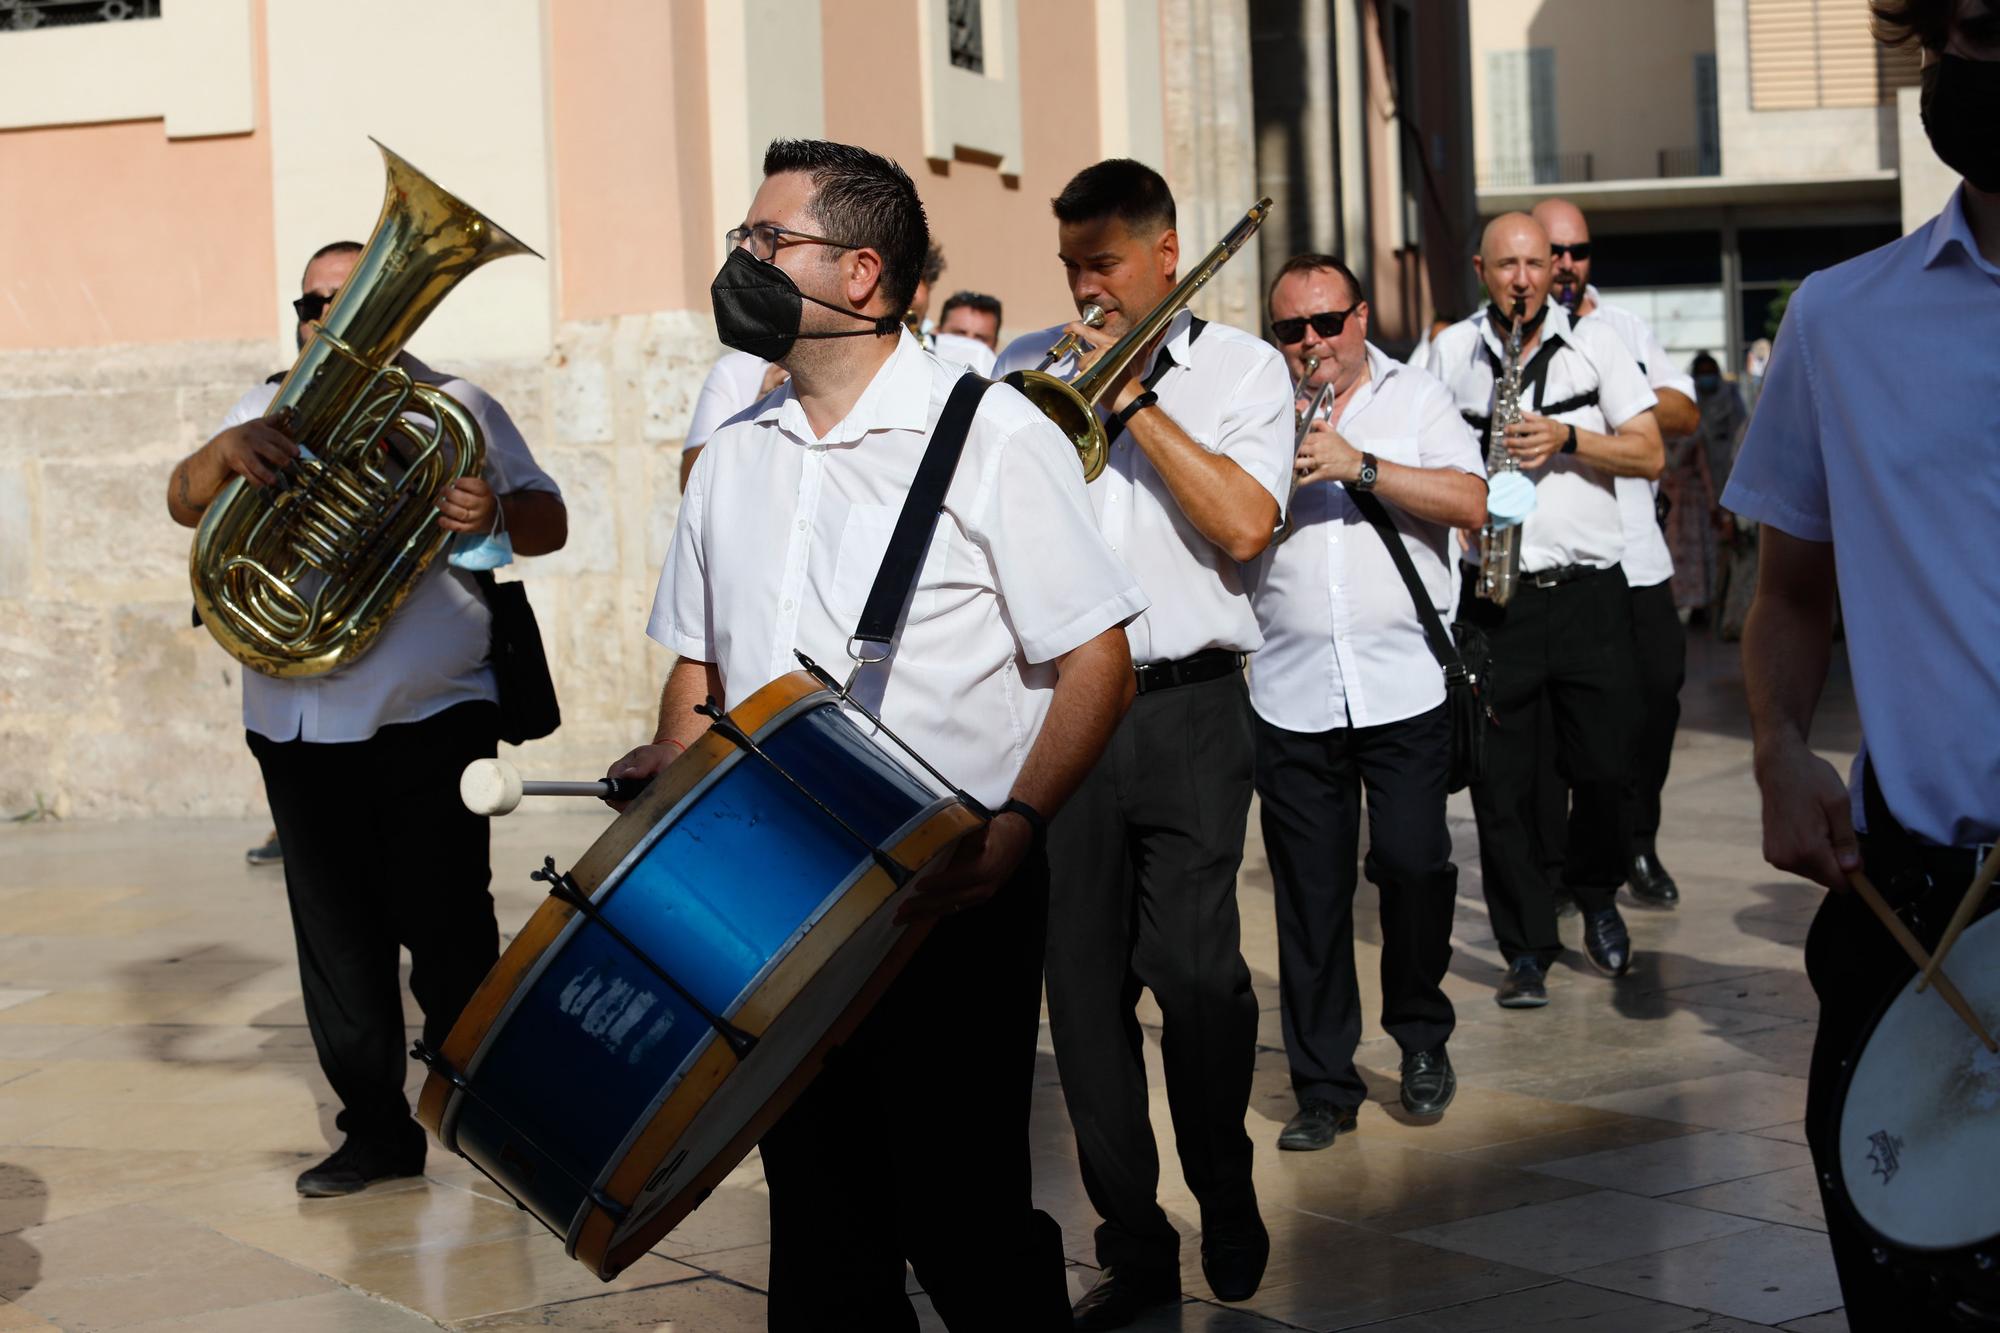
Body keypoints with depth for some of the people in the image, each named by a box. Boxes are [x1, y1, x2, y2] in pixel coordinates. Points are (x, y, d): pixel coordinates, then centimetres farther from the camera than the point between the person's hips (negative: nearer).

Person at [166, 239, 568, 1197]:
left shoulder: (451, 408, 7)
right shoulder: (274, 409, 16)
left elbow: (549, 524, 1)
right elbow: (184, 505, 3)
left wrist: (495, 514, -23)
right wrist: (226, 452, -20)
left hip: (429, 717, -4)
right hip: (297, 726, 4)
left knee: (446, 932, -5)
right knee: (337, 937, 7)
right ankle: (376, 1126, 16)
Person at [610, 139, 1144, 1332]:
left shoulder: (990, 435, -6)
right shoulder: (735, 458, 13)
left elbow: (1097, 659, -9)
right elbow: (699, 655, 22)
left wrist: (1012, 827, -22)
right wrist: (672, 763, 1)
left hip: (951, 900, -6)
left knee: (962, 1222, -3)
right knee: (819, 1222, 12)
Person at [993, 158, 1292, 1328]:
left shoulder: (1241, 367, 6)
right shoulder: (1027, 369, 12)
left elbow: (1244, 527, -8)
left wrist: (1135, 403, -8)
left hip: (1187, 712, -2)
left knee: (1196, 968, -7)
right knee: (1084, 983, 2)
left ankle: (1225, 1190, 20)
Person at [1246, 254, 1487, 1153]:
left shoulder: (1417, 399, 8)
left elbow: (1470, 503, -6)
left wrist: (1358, 465, -14)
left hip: (1404, 683, -1)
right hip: (1291, 696, 1)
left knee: (1413, 865, -3)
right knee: (1309, 892, 2)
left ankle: (1422, 1039, 23)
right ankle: (1323, 1085, 12)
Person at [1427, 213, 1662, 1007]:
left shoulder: (1595, 344, 6)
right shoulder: (1450, 352, 9)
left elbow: (1650, 454, 2)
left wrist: (1569, 439, -13)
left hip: (1589, 591, 0)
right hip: (1494, 595, 0)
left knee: (1605, 767, 3)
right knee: (1501, 784, 0)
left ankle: (1597, 899, 31)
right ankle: (1527, 950, 11)